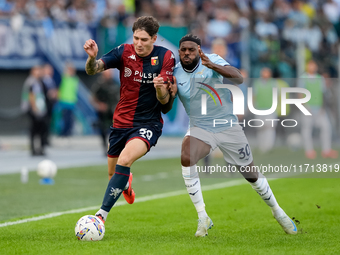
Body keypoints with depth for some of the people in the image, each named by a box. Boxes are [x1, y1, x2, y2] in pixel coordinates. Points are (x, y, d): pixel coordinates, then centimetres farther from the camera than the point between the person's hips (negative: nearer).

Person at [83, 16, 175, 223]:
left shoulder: (165, 57, -11)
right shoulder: (124, 52, -7)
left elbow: (165, 101, -11)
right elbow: (93, 70, -18)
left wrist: (161, 89, -35)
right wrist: (92, 57, -41)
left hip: (148, 123, -3)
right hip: (121, 122, 4)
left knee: (125, 159, -29)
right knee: (113, 173, 14)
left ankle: (102, 215, -27)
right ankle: (126, 183, 54)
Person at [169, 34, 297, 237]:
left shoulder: (213, 60, -12)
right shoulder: (175, 73, -6)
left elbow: (239, 78, -27)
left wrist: (212, 66, -41)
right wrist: (168, 93, -35)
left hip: (228, 126, -1)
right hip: (200, 128, 1)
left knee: (251, 174, 9)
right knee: (186, 159, -29)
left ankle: (277, 211, 35)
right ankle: (203, 218, -21)